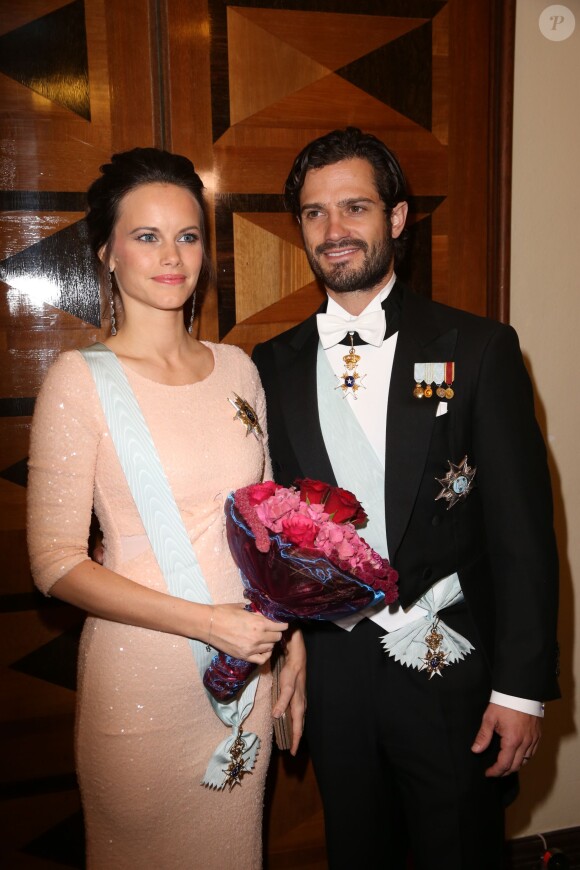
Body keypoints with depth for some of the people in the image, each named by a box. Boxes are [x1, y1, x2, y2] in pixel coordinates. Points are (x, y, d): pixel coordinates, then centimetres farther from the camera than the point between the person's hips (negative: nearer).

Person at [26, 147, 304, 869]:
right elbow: (56, 562, -13)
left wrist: (287, 636, -1)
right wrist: (208, 622, -19)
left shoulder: (237, 368, 3)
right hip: (139, 680, -4)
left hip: (247, 669, 5)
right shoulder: (80, 379, -12)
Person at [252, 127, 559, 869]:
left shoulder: (478, 349, -7)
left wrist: (520, 688, -10)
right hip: (331, 675, 3)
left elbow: (522, 530, -9)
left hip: (451, 672, -2)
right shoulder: (274, 364, 2)